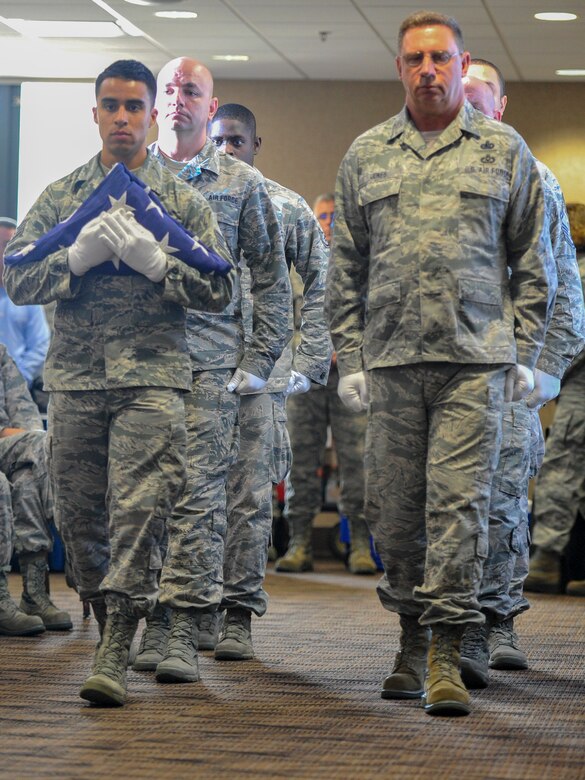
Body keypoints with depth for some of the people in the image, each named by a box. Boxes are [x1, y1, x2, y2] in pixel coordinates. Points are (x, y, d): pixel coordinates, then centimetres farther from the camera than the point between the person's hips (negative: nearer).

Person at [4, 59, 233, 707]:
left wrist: (155, 261, -11)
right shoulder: (60, 197, 13)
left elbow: (219, 292, 3)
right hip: (74, 378, 3)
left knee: (138, 511, -13)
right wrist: (78, 257, -9)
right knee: (79, 516, 6)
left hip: (151, 377, -3)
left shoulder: (182, 201, 8)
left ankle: (115, 656, -15)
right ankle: (106, 624, 23)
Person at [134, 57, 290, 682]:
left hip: (211, 359, -2)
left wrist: (259, 359, 1)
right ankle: (153, 622, 9)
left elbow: (271, 278, 10)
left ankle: (184, 630, -7)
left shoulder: (241, 184, 11)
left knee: (198, 494, -7)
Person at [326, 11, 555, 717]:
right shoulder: (366, 155, 12)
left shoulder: (504, 151, 8)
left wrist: (524, 352, 3)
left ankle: (446, 653, -6)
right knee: (394, 508, 6)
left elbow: (533, 262, 10)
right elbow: (345, 268, 13)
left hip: (475, 359, -2)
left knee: (458, 502, -9)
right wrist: (349, 358, 7)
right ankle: (412, 642, 20)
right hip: (392, 360, 2)